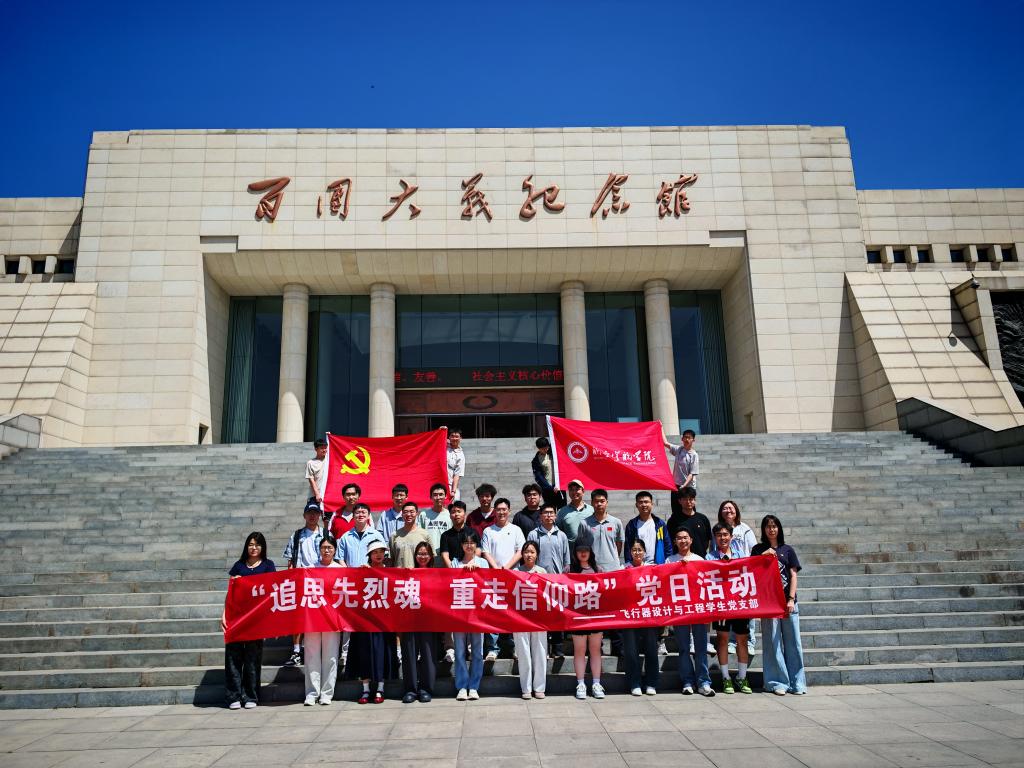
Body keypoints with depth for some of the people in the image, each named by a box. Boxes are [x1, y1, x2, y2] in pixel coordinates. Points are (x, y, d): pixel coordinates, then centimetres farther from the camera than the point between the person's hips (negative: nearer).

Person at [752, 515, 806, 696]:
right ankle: (777, 682, 5)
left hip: (788, 601, 1)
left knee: (793, 642, 2)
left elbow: (793, 575, 6)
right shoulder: (758, 550, 10)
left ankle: (796, 683, 9)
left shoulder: (788, 550, 11)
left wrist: (791, 599, -4)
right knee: (773, 643, 0)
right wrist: (764, 556, -8)